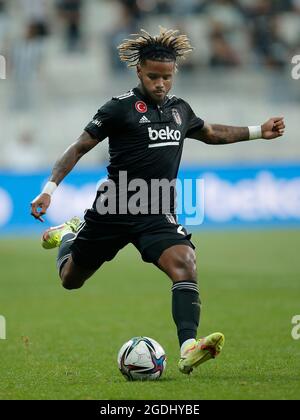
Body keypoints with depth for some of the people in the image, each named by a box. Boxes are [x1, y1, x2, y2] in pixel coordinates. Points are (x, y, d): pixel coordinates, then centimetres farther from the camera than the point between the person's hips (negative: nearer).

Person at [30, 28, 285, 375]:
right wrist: (49, 189, -16)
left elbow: (211, 134, 30)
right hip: (113, 209, -3)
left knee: (184, 264, -26)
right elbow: (79, 148, -6)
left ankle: (188, 349, -37)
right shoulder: (121, 107, -9)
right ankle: (66, 236, 49)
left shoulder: (179, 109, 9)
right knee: (70, 280, 13)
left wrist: (259, 132, 25)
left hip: (157, 214, 3)